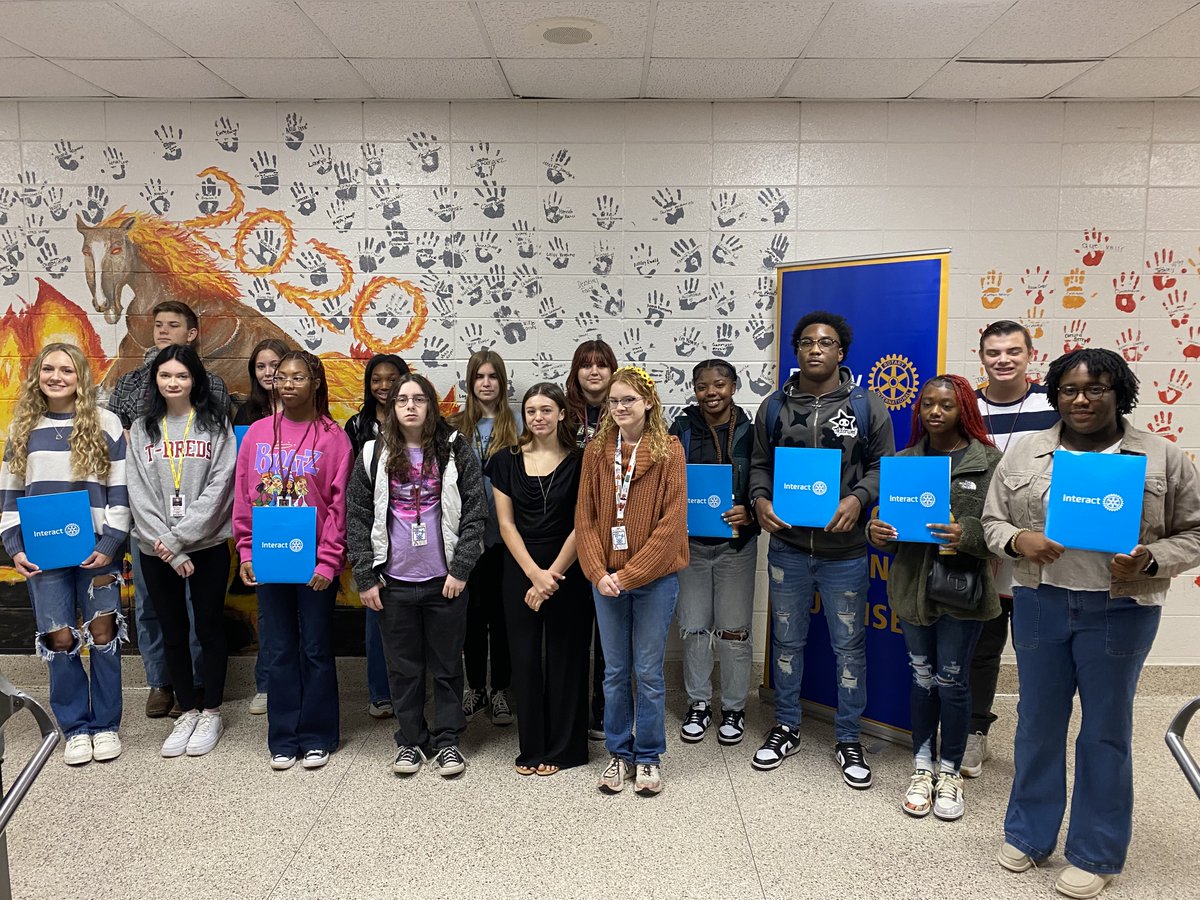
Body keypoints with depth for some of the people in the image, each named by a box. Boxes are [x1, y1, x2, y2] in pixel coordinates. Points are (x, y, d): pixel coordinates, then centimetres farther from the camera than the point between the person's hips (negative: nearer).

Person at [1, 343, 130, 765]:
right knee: (60, 638, 4)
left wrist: (110, 545, -10)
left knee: (102, 633, 2)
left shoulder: (106, 424, -1)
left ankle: (105, 725, 17)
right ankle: (75, 728, 19)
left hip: (96, 548, -2)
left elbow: (120, 491, -2)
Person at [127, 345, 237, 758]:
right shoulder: (141, 430, 5)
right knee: (173, 632, 12)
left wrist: (178, 538, -15)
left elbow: (219, 488, -9)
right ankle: (187, 710, 26)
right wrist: (167, 547, -11)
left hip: (208, 546, -2)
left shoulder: (217, 426, -2)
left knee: (210, 628, 6)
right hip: (156, 551, 3)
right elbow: (139, 494, -2)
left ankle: (211, 712, 21)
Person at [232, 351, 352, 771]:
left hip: (315, 562, -3)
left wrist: (328, 560, -12)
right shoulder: (257, 433, 6)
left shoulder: (333, 437, -4)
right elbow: (243, 499, 8)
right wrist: (246, 553, 2)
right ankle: (284, 738, 22)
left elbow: (338, 504, -7)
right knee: (279, 650, 11)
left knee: (316, 649, 7)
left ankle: (317, 737, 20)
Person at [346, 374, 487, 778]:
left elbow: (475, 512, -3)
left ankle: (447, 740, 23)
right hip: (394, 581, 1)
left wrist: (460, 569, -9)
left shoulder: (456, 450, -2)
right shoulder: (374, 455, 2)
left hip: (445, 578, -1)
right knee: (403, 666, 11)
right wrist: (365, 577, -2)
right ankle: (410, 740, 26)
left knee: (447, 664, 9)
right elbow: (357, 518, 3)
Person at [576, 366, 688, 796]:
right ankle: (619, 754, 28)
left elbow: (672, 522, -12)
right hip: (605, 579, 3)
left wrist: (628, 574, -14)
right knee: (615, 672, 12)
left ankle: (649, 757, 23)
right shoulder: (596, 451, 3)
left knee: (648, 672, 7)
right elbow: (585, 518, 2)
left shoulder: (669, 450, -7)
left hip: (654, 578, -3)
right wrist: (599, 573, -10)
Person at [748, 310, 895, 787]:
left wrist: (857, 499, -16)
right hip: (787, 546, 2)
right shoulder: (774, 406, 4)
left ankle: (848, 739, 25)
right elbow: (760, 464, 10)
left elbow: (883, 466, 2)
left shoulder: (867, 406, -1)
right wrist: (760, 500, -8)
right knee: (787, 640, 14)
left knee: (849, 645, 8)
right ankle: (786, 728, 31)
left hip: (845, 550, -1)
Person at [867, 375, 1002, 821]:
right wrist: (875, 531, -11)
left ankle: (950, 771, 25)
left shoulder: (989, 461, -5)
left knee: (951, 679, 6)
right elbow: (889, 517, 10)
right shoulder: (905, 460, 7)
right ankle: (922, 767, 27)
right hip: (912, 585, 3)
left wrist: (968, 535, -26)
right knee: (922, 676, 13)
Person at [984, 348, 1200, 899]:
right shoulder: (1025, 455, 5)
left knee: (1106, 729, 8)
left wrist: (1150, 561, -16)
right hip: (1039, 604, 2)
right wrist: (1017, 540, -13)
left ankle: (1096, 854, 25)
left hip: (1119, 610, -2)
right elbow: (993, 520, 8)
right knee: (1038, 721, 13)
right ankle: (1028, 835, 31)